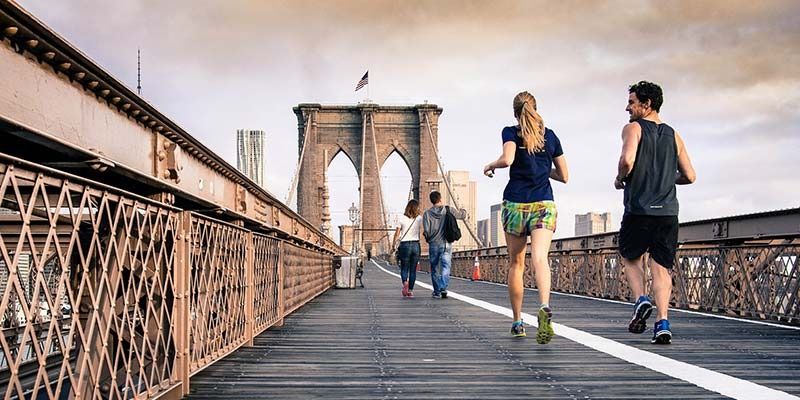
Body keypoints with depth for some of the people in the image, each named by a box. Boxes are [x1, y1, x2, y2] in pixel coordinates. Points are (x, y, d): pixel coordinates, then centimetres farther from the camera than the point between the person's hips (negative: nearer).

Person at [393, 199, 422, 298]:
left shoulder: (402, 218, -3)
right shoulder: (419, 218, -1)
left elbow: (397, 233, -4)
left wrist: (394, 244, 7)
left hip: (404, 245, -1)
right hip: (416, 244, 1)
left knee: (404, 268, 8)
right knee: (413, 270, 9)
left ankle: (405, 282, -21)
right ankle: (410, 290, 7)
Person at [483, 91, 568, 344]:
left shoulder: (511, 132, 2)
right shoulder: (550, 136, 11)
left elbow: (507, 159, -19)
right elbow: (564, 176, 14)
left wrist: (490, 166, 1)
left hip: (515, 204, -1)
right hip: (544, 205, 1)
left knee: (515, 263, 13)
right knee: (540, 258, -15)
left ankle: (518, 322, 20)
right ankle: (545, 307, -42)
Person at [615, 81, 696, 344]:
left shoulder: (634, 128, -2)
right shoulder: (673, 135, 13)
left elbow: (627, 160, -21)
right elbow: (689, 176, 12)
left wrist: (620, 179, -1)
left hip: (638, 211, -4)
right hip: (668, 212, 4)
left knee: (631, 258, 18)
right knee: (661, 267, 6)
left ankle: (641, 300, -4)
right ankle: (662, 324, -5)